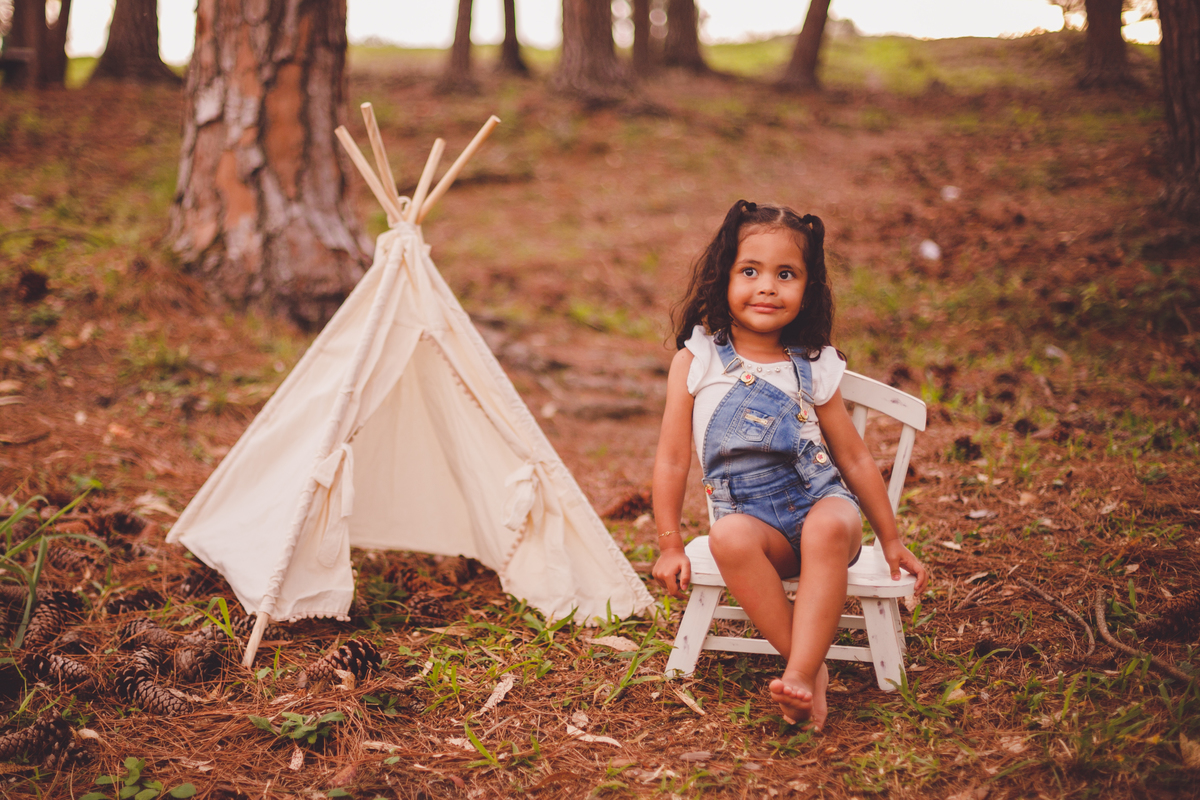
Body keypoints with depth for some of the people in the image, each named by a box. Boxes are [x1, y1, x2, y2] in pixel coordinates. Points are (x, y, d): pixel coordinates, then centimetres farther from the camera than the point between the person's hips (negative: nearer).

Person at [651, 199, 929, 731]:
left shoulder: (813, 369, 7)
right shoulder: (696, 362, 3)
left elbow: (855, 459, 14)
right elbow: (673, 458, 6)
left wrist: (891, 540, 17)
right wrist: (670, 545, 3)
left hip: (821, 500, 1)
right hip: (750, 514, 0)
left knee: (830, 528, -35)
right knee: (729, 539, -35)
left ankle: (798, 675, -37)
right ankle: (812, 667, -29)